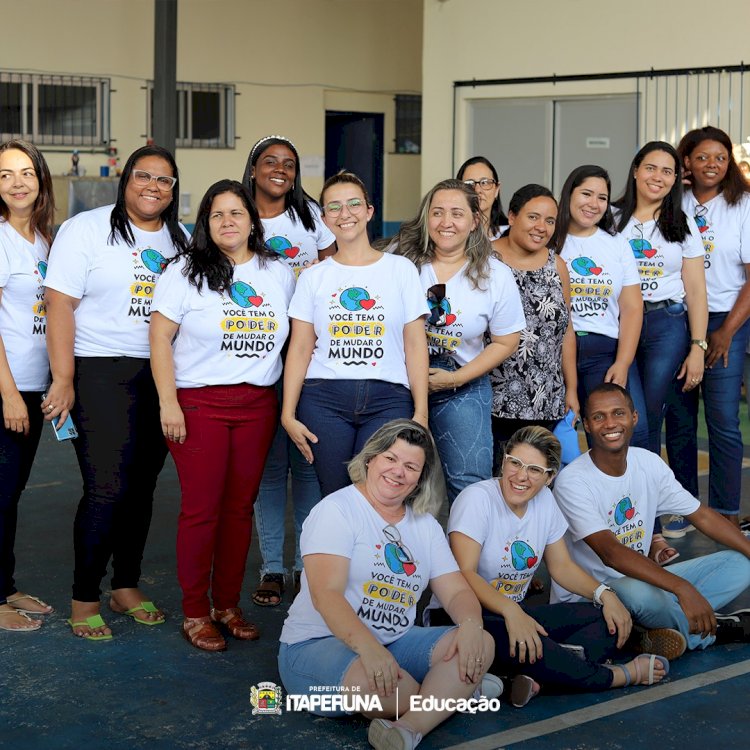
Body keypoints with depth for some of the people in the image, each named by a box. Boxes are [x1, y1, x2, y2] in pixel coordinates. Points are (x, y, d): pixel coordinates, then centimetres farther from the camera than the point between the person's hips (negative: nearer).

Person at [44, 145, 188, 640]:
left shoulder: (181, 240, 12)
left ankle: (127, 586, 24)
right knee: (107, 488, -10)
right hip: (101, 374, -5)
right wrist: (63, 381, -14)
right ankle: (84, 599, 3)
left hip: (161, 376, 5)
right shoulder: (86, 230, -4)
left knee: (142, 485, 9)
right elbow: (60, 306, -8)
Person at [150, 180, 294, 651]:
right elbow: (160, 337, -4)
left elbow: (294, 337, 17)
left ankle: (228, 604, 18)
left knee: (240, 506, 6)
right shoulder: (186, 272, -1)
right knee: (201, 508, -3)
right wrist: (168, 402, -11)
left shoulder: (280, 274, 10)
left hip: (258, 404, 4)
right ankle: (195, 613, 7)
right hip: (199, 402, -3)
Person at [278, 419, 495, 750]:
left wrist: (470, 623, -18)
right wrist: (368, 647, -37)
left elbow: (457, 591, 8)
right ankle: (454, 693, -15)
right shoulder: (336, 511, -8)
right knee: (367, 680, -41)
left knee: (482, 644, -18)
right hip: (318, 643, -7)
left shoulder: (425, 525, 13)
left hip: (396, 643, 7)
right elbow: (326, 595, -20)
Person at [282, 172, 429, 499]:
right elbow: (299, 349, 6)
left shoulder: (401, 269, 7)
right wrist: (289, 414, -2)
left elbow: (415, 346, 5)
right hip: (324, 399, 1)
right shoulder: (313, 277, 10)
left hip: (388, 399, -1)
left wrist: (421, 413, -1)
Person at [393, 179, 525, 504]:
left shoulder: (495, 275, -1)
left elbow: (505, 342, 2)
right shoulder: (405, 262, -2)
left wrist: (456, 378, -8)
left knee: (470, 482, -6)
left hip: (462, 387, 0)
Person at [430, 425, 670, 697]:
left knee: (610, 622, -9)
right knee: (519, 643, -39)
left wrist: (604, 594, -4)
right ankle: (621, 676, -19)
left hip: (517, 611, 8)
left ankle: (534, 678, -33)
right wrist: (511, 612, -39)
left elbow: (561, 566, 14)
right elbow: (465, 574, -24)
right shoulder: (477, 499, -15)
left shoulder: (545, 501, 5)